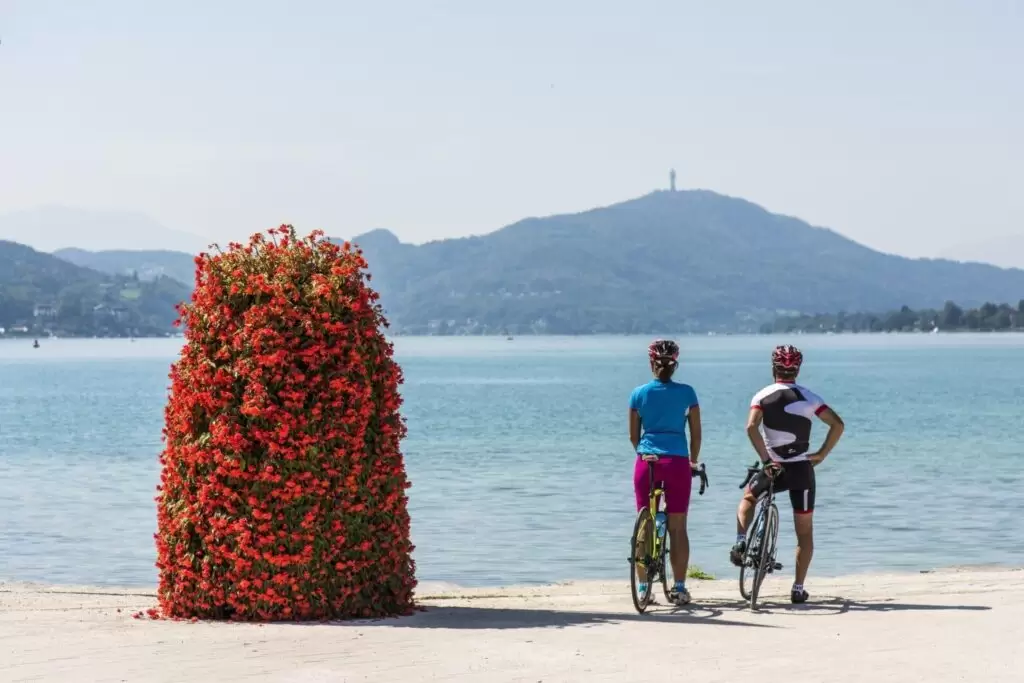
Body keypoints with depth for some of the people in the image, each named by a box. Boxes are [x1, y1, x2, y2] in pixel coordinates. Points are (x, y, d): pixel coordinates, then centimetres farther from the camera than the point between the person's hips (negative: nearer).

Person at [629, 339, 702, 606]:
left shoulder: (639, 393, 2)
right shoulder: (686, 393, 0)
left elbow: (633, 435, 9)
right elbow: (696, 434, 3)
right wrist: (694, 461, 17)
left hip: (646, 461, 1)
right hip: (677, 462, -1)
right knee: (678, 528, 4)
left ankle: (643, 587, 8)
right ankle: (679, 588, 4)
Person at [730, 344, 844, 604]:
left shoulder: (762, 396, -1)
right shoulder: (808, 397, 2)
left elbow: (751, 427, -18)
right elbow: (837, 424, -7)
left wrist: (766, 459, -14)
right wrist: (822, 454, -1)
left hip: (774, 467, 0)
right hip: (802, 469, 0)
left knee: (748, 498, 30)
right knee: (805, 531, 9)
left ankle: (741, 542, 5)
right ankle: (798, 588, 6)